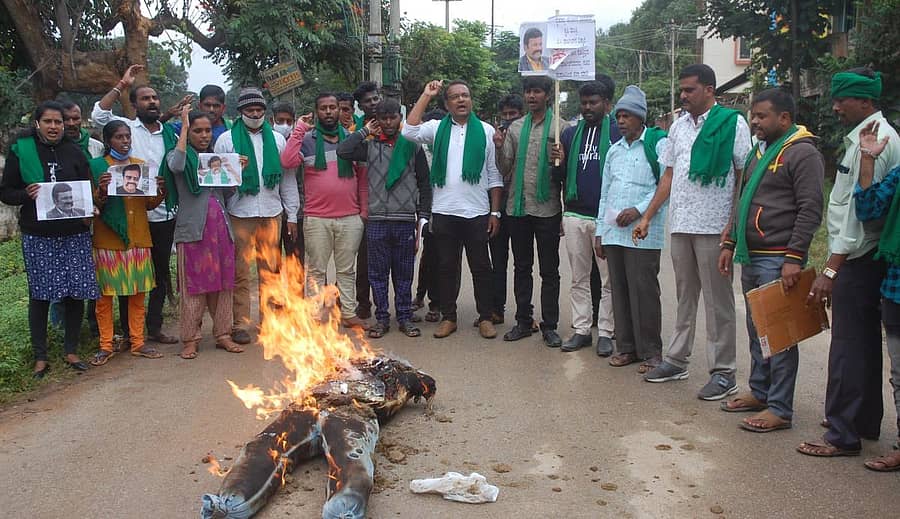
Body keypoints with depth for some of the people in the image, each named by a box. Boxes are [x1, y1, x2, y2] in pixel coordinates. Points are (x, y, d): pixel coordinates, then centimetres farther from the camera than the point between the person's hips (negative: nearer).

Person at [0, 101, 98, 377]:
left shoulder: (74, 152, 8)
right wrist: (26, 194, -16)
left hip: (75, 233, 2)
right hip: (38, 236, -1)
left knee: (76, 292, 2)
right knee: (39, 294, 2)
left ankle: (71, 351, 17)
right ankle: (40, 356, 14)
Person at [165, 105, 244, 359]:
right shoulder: (181, 156, 3)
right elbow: (176, 166, -23)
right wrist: (183, 128, -15)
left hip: (220, 226, 5)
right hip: (193, 228, -4)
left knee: (223, 283, 6)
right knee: (193, 284, -2)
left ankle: (223, 334, 14)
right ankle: (190, 338, 6)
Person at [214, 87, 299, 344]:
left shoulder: (276, 139, 12)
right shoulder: (227, 139, 3)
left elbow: (288, 179, 12)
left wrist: (292, 215, 9)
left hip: (271, 213, 3)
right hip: (240, 214, -2)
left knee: (270, 270, 9)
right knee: (240, 272, 1)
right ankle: (240, 324, 8)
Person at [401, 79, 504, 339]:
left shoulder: (486, 131, 5)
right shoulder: (437, 129, 7)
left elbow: (494, 176, 5)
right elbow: (409, 131, -13)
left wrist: (495, 212, 0)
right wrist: (426, 96, -7)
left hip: (477, 212, -1)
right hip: (444, 211, 1)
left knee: (480, 266, 6)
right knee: (447, 266, 9)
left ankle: (485, 317, 17)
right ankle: (448, 317, 20)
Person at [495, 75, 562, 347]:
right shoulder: (515, 128, 10)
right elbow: (505, 170, 9)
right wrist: (500, 149, -9)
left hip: (547, 209, -4)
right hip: (518, 207, 4)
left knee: (549, 270, 4)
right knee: (522, 267, 12)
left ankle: (549, 325, 13)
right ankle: (523, 321, 23)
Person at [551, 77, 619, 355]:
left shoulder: (617, 132, -3)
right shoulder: (570, 133, 12)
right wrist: (559, 163, -6)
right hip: (575, 215, 5)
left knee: (609, 280, 3)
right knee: (579, 278, 11)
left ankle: (605, 332, 12)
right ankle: (581, 329, 19)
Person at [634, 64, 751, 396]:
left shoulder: (732, 123, -4)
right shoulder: (679, 125, 14)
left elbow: (745, 177, -7)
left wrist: (734, 226, -14)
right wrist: (647, 217, 13)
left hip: (713, 227, -6)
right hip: (680, 225, 6)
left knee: (718, 300, 0)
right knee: (685, 297, 15)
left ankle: (723, 373, 8)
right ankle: (676, 360, 24)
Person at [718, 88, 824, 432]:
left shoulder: (802, 153, -11)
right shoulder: (759, 151, 17)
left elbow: (810, 211, -17)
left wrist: (794, 258, -21)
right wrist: (730, 244, 18)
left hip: (778, 260, -9)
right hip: (752, 257, 9)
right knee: (757, 329, 16)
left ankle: (780, 409, 5)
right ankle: (759, 392, 29)